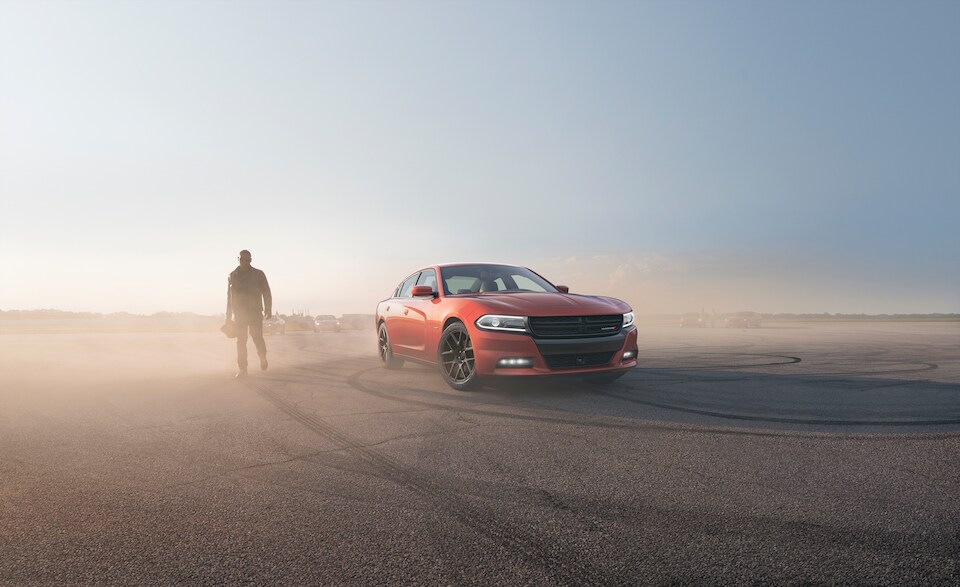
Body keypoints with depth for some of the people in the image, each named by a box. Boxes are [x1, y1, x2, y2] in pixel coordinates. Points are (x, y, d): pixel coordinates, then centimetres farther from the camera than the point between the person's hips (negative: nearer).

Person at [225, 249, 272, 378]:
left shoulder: (258, 274, 3)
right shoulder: (232, 275, 10)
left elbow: (266, 293, 1)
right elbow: (230, 296, 13)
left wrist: (268, 310, -10)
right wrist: (228, 315, 10)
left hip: (255, 311, -2)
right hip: (239, 312, 2)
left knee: (257, 337, -9)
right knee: (241, 341, -2)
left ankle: (263, 357, 21)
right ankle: (242, 369, 2)